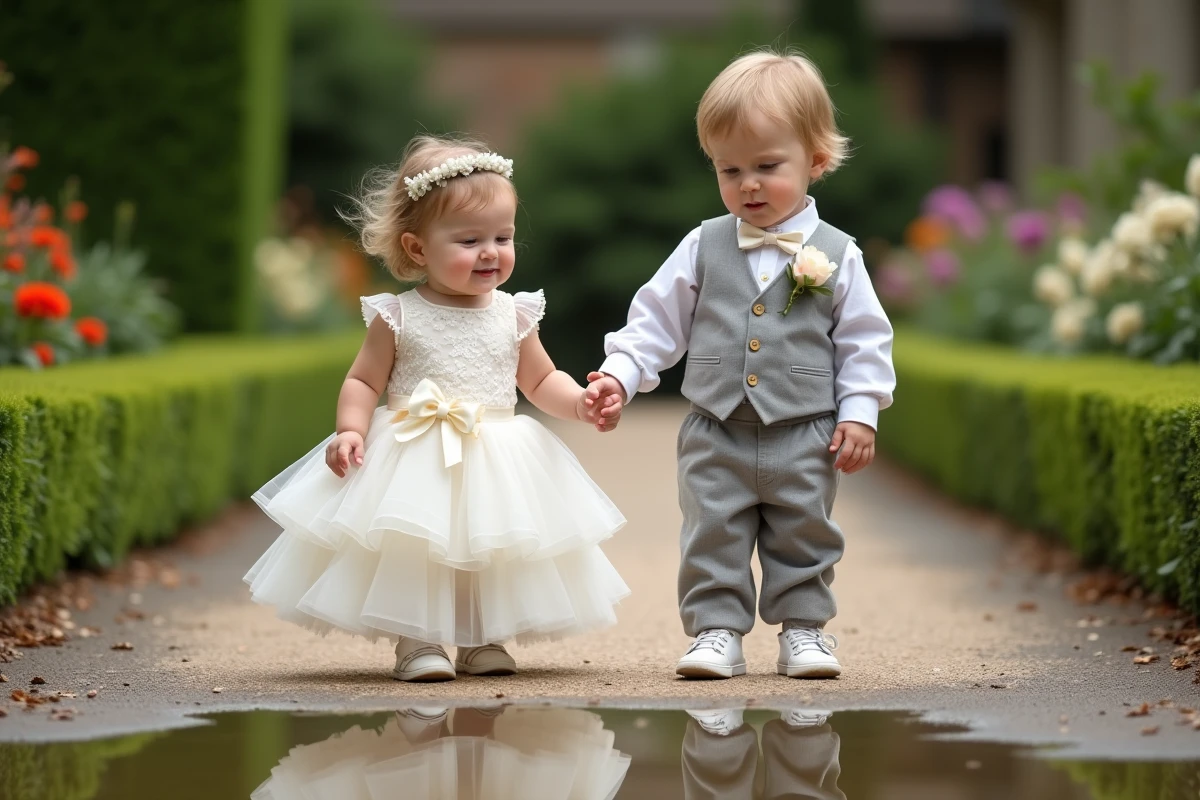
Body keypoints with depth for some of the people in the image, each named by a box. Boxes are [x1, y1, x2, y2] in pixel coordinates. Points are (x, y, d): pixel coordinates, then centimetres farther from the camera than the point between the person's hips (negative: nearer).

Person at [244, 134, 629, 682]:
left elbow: (541, 381, 10)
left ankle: (481, 640, 21)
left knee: (491, 553, 6)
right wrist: (351, 430, -19)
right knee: (414, 551, -5)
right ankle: (416, 643, 7)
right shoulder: (398, 318, -6)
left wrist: (581, 403, -8)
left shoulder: (513, 315, 2)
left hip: (495, 466, 3)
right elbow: (363, 381, -2)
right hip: (414, 466, -3)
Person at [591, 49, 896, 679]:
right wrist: (620, 372, -6)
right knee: (712, 538, 2)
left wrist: (859, 412, -6)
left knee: (804, 539, 7)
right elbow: (658, 320, 6)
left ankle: (804, 627, 19)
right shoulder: (703, 249, 2)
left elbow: (864, 341, 1)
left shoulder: (835, 255, -2)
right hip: (716, 437, 1)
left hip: (804, 439, -1)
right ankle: (716, 630, 10)